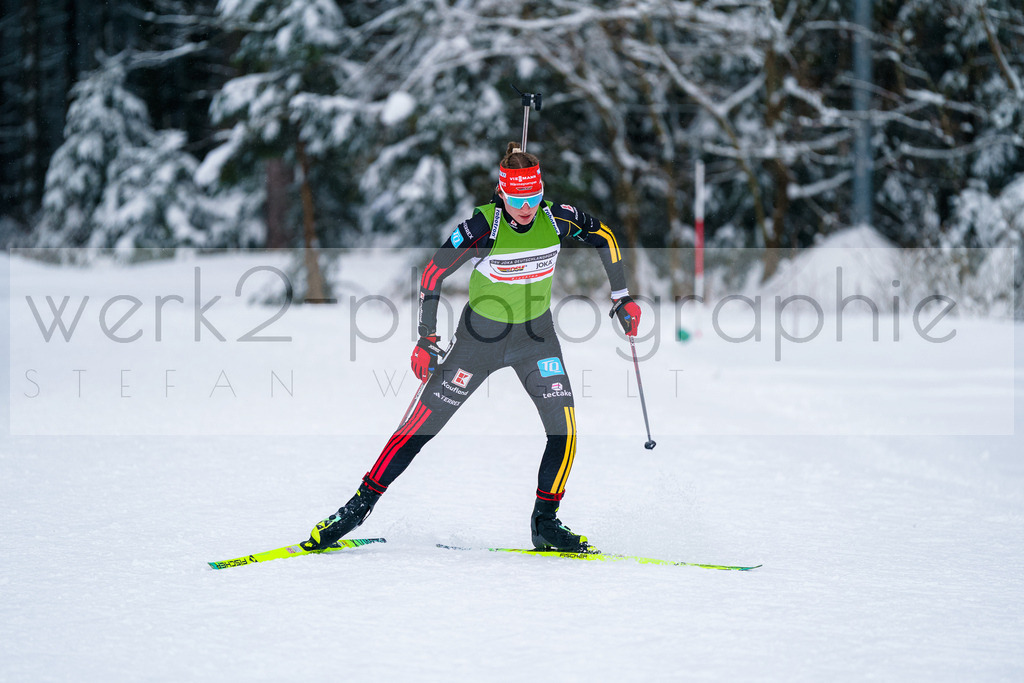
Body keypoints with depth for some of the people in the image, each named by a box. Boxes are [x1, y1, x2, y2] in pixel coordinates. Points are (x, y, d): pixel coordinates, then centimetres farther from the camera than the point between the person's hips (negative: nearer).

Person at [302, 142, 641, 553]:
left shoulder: (555, 218, -14)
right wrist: (427, 339, -13)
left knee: (565, 428, -12)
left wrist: (621, 297, 4)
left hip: (535, 335, 3)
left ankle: (545, 523, 2)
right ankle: (362, 503, 6)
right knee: (423, 423, -4)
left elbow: (604, 236, 5)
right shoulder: (484, 226, -23)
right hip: (480, 334, -3)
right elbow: (434, 272, -13)